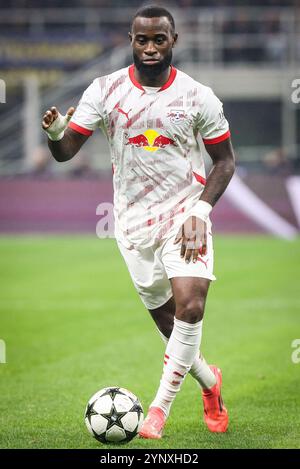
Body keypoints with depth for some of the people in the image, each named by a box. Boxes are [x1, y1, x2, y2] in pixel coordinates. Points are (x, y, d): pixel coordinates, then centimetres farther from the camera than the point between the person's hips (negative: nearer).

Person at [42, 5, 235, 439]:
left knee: (190, 309, -19)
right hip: (133, 222, 2)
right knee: (166, 320, 8)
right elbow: (65, 151, -6)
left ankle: (160, 407, -6)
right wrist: (55, 133, -30)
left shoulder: (198, 96, -6)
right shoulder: (105, 90, -4)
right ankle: (209, 381, 36)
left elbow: (225, 160, 2)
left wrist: (200, 210, -11)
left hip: (184, 215, -2)